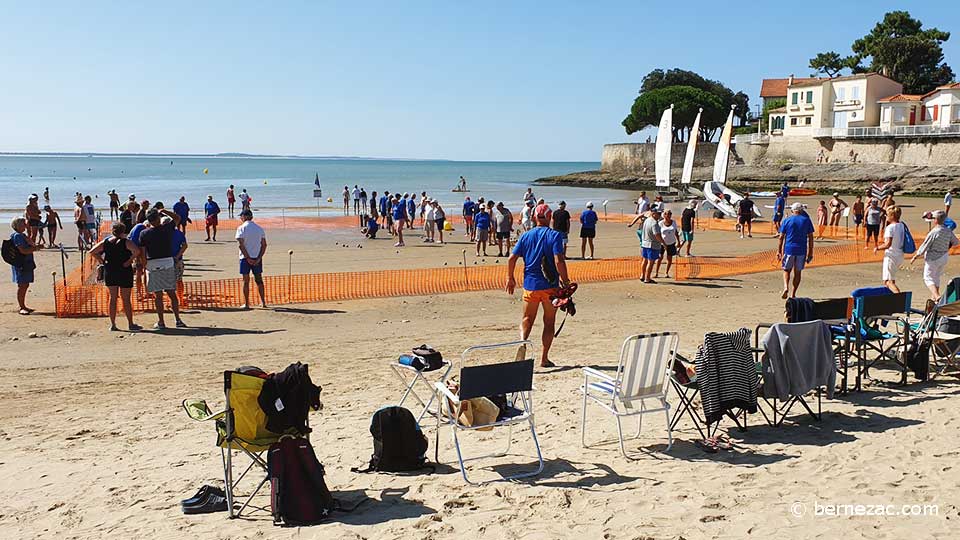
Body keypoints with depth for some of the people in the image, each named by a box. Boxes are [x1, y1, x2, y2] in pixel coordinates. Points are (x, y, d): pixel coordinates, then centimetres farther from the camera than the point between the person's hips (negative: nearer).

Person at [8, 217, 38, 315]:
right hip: (20, 265, -9)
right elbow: (23, 251, -21)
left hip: (27, 264, 9)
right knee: (22, 286, -5)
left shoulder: (22, 235, 15)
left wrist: (32, 244, -8)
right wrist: (35, 248, -13)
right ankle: (21, 308, 0)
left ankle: (23, 306, 22)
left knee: (25, 285, 14)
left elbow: (33, 246, 12)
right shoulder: (17, 236, -13)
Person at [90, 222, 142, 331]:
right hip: (124, 272, -4)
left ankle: (113, 325, 11)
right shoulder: (125, 242, -9)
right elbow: (137, 251, -25)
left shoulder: (105, 242, 5)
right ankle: (130, 324, 8)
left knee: (113, 298, 11)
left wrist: (102, 261, 4)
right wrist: (129, 261, -16)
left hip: (109, 272, 4)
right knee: (126, 299, 3)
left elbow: (92, 252, 5)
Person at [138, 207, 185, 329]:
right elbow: (177, 218, 18)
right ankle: (178, 320, 7)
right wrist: (163, 211, 20)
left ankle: (161, 322, 6)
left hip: (153, 264, -1)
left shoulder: (144, 233, -3)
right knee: (172, 293, 8)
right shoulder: (167, 228, -1)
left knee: (158, 295, 4)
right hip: (168, 262, 1)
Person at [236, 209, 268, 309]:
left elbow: (241, 245, -15)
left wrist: (248, 258, -13)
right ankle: (263, 302, 12)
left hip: (245, 258, -4)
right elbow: (264, 245, 1)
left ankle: (246, 304, 5)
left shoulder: (241, 228, -7)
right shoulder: (259, 228, 6)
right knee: (259, 280, 12)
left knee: (246, 281, 3)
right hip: (257, 257, 4)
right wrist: (259, 258, -3)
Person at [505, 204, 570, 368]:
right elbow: (559, 260, -18)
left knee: (527, 320, 14)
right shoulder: (554, 235, -7)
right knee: (549, 323, 10)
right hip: (551, 286, -2)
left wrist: (510, 278, 12)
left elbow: (512, 258, 1)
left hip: (530, 285, 2)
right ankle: (544, 358, 12)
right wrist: (565, 280, -10)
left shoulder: (526, 236, 4)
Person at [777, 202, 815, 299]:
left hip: (789, 249, -1)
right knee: (798, 272, 11)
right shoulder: (806, 220, 4)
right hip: (802, 250, 1)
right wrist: (810, 253, 7)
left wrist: (778, 251, 5)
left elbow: (781, 237, 0)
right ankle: (793, 294, 14)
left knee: (786, 270, 13)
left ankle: (786, 287, -13)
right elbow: (810, 238, 3)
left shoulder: (787, 221, 2)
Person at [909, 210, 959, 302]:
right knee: (936, 277, 22)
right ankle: (934, 297, 31)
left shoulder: (933, 232, -23)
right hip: (944, 257, 7)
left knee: (928, 278, 3)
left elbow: (924, 247, -19)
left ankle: (937, 296, -16)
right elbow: (955, 242, 14)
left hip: (933, 257, -7)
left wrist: (914, 257, -9)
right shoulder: (948, 231, -3)